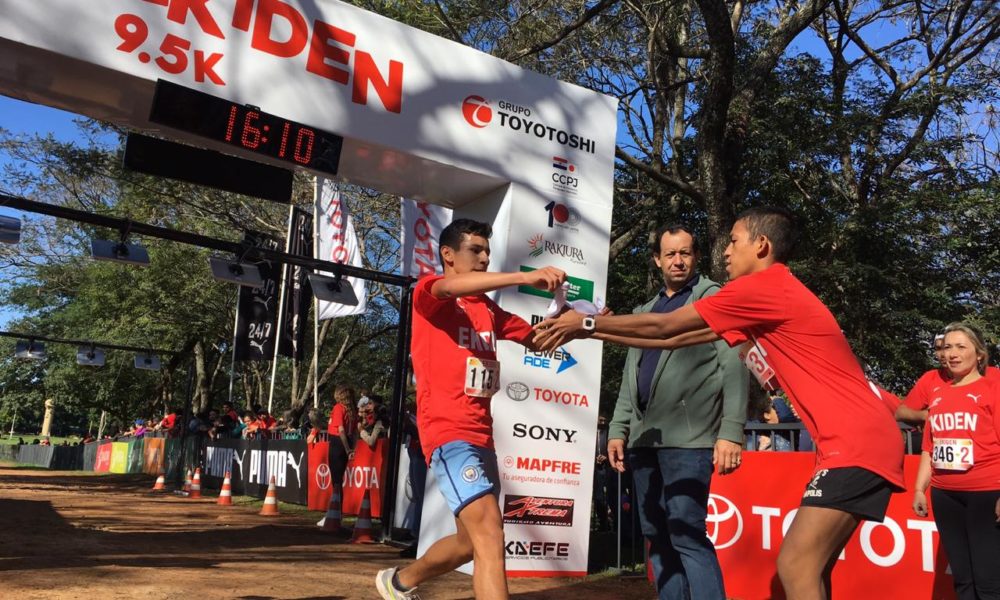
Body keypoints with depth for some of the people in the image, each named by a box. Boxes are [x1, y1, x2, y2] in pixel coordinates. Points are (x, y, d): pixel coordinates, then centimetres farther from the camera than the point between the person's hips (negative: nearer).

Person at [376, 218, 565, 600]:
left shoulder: (489, 310, 20)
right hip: (449, 433, -8)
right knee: (489, 536, -20)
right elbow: (451, 288, -26)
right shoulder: (428, 294, -2)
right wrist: (522, 277, -38)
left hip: (482, 435, 8)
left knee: (472, 542, 20)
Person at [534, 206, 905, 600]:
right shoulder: (765, 296, 18)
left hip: (858, 443, -10)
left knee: (796, 568, -13)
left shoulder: (763, 286, -12)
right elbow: (678, 338, 19)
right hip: (857, 441, 10)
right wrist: (594, 332, 19)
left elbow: (664, 326, -6)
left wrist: (588, 322, 6)